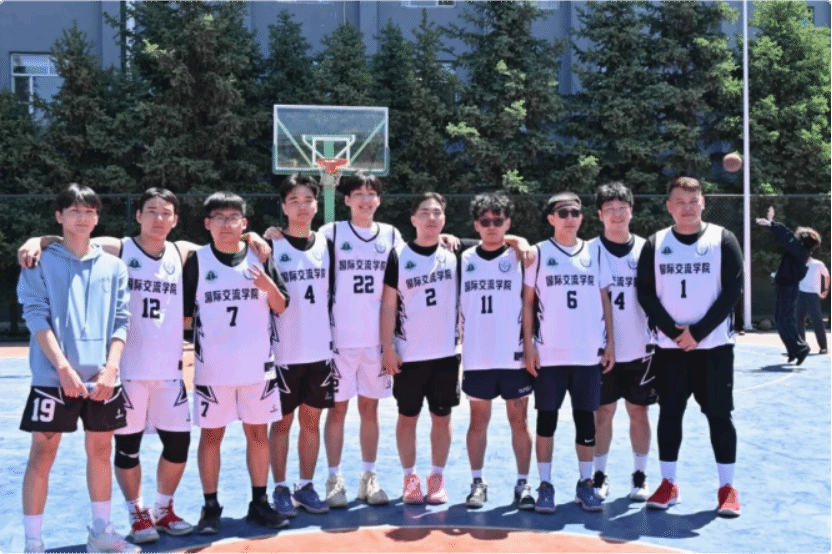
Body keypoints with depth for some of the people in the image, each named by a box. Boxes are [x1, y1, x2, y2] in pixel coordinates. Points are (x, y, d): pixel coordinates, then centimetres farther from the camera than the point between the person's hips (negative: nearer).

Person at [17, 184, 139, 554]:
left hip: (102, 377, 3)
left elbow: (121, 322, 6)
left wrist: (110, 368, -7)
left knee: (100, 451, 11)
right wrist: (63, 367, -17)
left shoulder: (113, 266, 10)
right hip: (53, 377, -3)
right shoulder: (41, 262, 2)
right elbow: (36, 317, -7)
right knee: (42, 455, -1)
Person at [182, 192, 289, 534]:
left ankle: (259, 503, 22)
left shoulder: (259, 257, 3)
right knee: (211, 435, 6)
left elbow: (281, 307, 5)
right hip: (212, 367, -2)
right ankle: (211, 507, 18)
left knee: (258, 432, 10)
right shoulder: (197, 261, -1)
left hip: (257, 365, 2)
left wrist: (269, 286, -14)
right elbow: (183, 312, 2)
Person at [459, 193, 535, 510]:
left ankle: (523, 483, 14)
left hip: (514, 356, -1)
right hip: (476, 357, 2)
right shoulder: (464, 259, 6)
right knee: (478, 420, 9)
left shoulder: (520, 257, 1)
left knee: (519, 420, 5)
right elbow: (455, 307, 11)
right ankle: (477, 482, 18)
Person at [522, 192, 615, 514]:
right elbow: (527, 301, 1)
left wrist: (610, 342, 4)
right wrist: (528, 345, -6)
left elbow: (604, 299, 11)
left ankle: (586, 483, 18)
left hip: (589, 353, 2)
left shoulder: (594, 252, 9)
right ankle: (545, 485, 10)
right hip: (549, 354, -2)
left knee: (585, 417, 7)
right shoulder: (539, 253, 2)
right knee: (546, 418, 2)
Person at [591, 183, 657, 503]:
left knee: (638, 411, 7)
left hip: (639, 347, 2)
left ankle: (640, 476, 19)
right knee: (603, 411, 4)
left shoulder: (645, 249, 4)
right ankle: (599, 476, 16)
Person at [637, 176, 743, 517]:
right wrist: (674, 331, -12)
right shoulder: (655, 244, 4)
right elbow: (645, 293, 0)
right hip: (669, 346, 2)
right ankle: (668, 484, 18)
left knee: (719, 415, 2)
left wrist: (698, 333, -13)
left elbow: (732, 291, -6)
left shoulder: (723, 240, -1)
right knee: (669, 414, 7)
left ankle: (727, 488, 13)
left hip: (714, 345, -1)